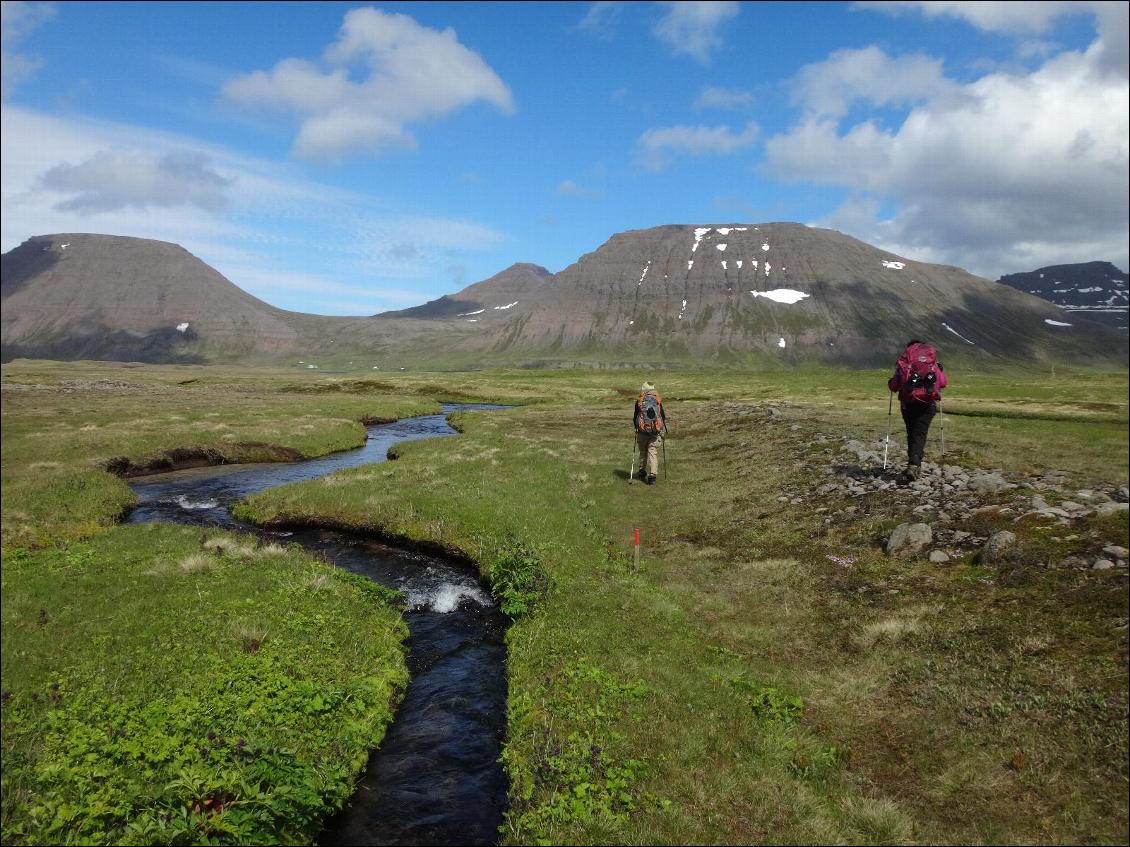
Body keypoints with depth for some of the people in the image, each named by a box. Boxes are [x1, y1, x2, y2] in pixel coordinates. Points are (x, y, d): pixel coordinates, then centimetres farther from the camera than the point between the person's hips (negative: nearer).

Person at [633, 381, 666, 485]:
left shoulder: (639, 401, 3)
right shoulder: (658, 400, 4)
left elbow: (635, 417, 9)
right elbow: (663, 416, 9)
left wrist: (636, 427, 24)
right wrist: (663, 428, 23)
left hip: (642, 430, 0)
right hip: (656, 431, 0)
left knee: (643, 452, 16)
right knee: (653, 452, 0)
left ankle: (642, 472, 26)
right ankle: (652, 475, -9)